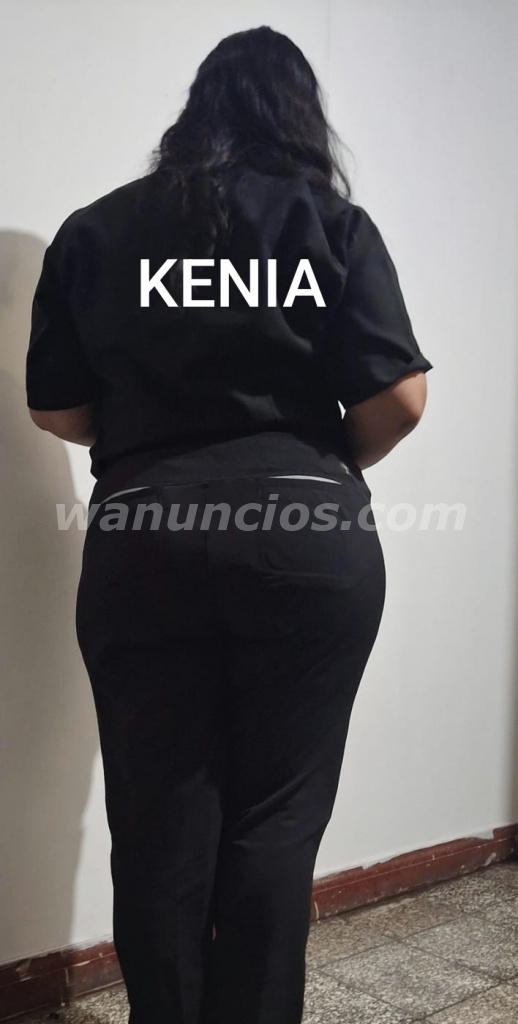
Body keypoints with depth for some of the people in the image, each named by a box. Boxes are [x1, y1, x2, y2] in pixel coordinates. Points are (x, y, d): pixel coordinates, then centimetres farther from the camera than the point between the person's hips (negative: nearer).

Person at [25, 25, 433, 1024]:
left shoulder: (94, 231, 8)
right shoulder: (333, 222, 3)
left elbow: (56, 408, 7)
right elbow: (397, 397, -5)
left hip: (143, 541, 2)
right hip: (308, 540, -1)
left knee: (162, 824, 10)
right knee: (276, 820, 8)